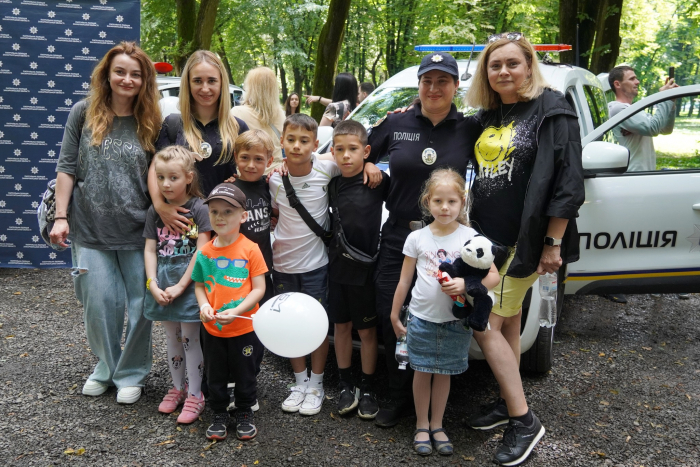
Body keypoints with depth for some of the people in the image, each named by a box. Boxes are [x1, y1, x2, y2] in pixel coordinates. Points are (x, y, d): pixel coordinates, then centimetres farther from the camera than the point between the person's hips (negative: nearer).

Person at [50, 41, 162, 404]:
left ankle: (131, 374, 24)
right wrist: (61, 217, -3)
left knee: (141, 305, 5)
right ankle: (105, 367, 30)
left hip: (138, 233, 0)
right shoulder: (84, 113, 2)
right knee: (100, 304, 6)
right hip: (91, 231, 0)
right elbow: (67, 168, 2)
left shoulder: (151, 123, 2)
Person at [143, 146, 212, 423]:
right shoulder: (155, 211, 5)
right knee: (172, 339, 16)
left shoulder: (199, 208, -10)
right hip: (162, 286, 5)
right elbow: (150, 250, 5)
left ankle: (194, 395, 16)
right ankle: (177, 387, 33)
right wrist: (153, 284, -7)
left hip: (189, 283, -5)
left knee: (190, 339, 2)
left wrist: (180, 286, -15)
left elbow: (202, 252, -13)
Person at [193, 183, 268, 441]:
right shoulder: (205, 252, -1)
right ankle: (219, 414, 36)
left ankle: (245, 413, 34)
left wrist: (235, 312, -22)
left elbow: (259, 288, -12)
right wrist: (203, 305, -13)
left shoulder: (250, 249, -12)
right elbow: (199, 285, 8)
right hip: (212, 329, 3)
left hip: (244, 328, -3)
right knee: (215, 375, 17)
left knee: (245, 374, 13)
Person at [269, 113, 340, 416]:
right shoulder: (274, 178, -6)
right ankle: (300, 382, 31)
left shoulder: (327, 170, -13)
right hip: (283, 263, 3)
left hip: (315, 263, -2)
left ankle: (316, 385, 25)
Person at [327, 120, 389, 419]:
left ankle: (367, 390, 23)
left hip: (366, 267, -4)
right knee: (341, 326, 13)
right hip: (337, 266, 4)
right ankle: (346, 387, 28)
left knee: (366, 330, 8)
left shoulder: (378, 181, -11)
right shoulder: (331, 183, -1)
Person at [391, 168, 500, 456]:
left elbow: (494, 276, -11)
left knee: (443, 373, 13)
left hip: (455, 321, 0)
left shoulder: (470, 237, -8)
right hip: (421, 319, 0)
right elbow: (404, 281, 4)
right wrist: (394, 315, 8)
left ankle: (437, 426, 29)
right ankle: (422, 426, 26)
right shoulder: (417, 238, -4)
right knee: (422, 372, 9)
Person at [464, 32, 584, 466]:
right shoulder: (485, 117, 11)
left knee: (485, 325, -7)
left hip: (524, 242, -7)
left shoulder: (551, 110, -10)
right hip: (487, 238, 7)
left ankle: (524, 421, 6)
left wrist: (553, 244, -16)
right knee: (508, 323, 16)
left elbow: (567, 181, -15)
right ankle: (510, 403, 30)